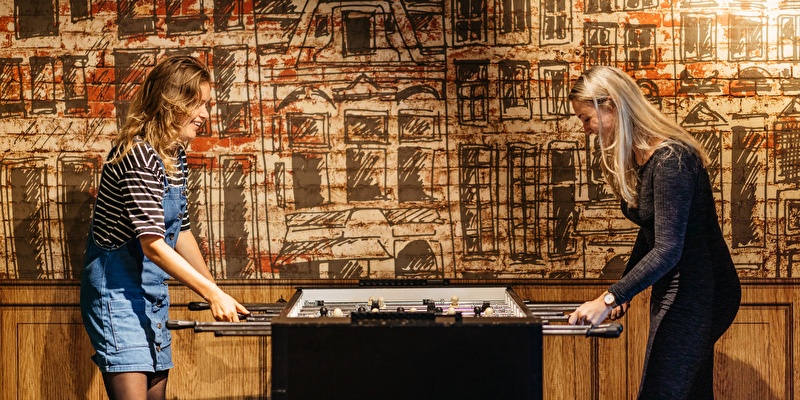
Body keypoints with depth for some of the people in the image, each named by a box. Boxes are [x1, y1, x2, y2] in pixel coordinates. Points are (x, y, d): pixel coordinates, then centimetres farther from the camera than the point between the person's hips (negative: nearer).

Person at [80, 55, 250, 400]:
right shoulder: (139, 156, -20)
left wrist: (216, 296, 16)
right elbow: (153, 245, -25)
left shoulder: (175, 155, 10)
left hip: (153, 291, 9)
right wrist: (213, 293, -26)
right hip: (118, 290, -9)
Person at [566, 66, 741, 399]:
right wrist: (624, 289, 14)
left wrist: (610, 299, -30)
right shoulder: (635, 159, 7)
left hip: (700, 294, -10)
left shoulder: (670, 160, -24)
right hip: (672, 291, 10)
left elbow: (668, 249, -28)